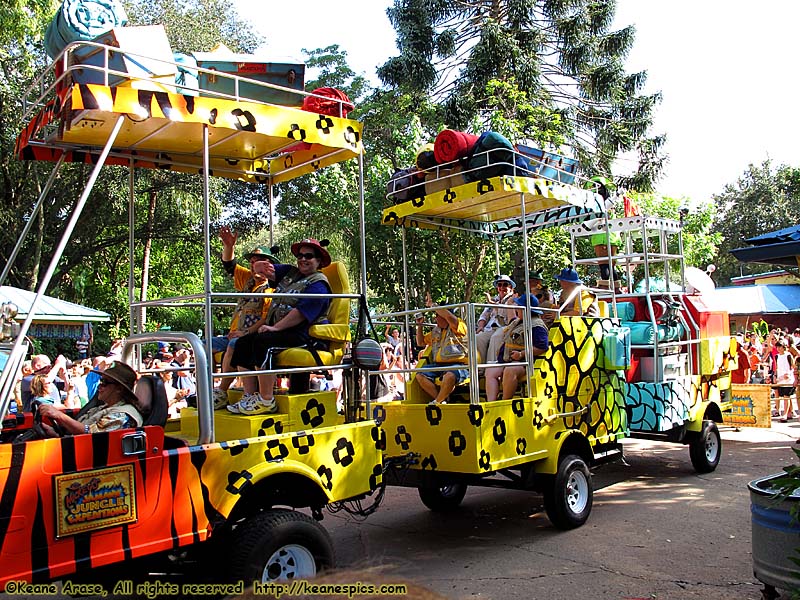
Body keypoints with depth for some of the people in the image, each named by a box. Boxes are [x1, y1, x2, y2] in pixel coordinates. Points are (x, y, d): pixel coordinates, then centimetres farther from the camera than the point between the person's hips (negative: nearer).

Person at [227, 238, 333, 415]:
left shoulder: (318, 284, -8)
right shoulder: (289, 272, 20)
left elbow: (301, 313, -19)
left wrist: (275, 328, -21)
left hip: (302, 336, -9)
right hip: (280, 331, 9)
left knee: (262, 341, -30)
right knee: (243, 343, -4)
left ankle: (266, 401, -26)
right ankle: (250, 396, -6)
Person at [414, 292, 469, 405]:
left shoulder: (459, 326, 2)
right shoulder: (436, 331, 25)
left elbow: (449, 316, -20)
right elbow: (421, 342, 37)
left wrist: (432, 304, -11)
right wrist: (419, 326, 25)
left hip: (458, 365, -7)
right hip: (438, 365, 7)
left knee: (450, 375, -39)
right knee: (420, 375, -18)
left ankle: (436, 402, -19)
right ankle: (442, 400, -19)